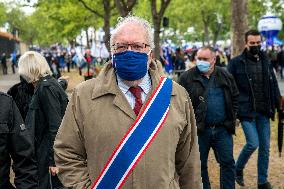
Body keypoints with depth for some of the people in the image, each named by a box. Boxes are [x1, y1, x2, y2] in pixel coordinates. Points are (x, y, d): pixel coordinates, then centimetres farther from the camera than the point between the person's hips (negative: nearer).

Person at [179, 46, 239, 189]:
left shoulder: (225, 76, 5)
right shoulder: (187, 78, -5)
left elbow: (235, 97, 15)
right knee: (200, 165, 9)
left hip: (222, 129, 2)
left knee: (228, 163, 5)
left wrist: (231, 117, 7)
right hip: (199, 130, -2)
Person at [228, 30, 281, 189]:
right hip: (246, 111, -4)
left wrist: (278, 104, 9)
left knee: (265, 146, 7)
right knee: (253, 143, -12)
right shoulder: (236, 63, -5)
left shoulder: (266, 62, 8)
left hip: (264, 112, 5)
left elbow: (273, 85, 14)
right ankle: (238, 169, 16)